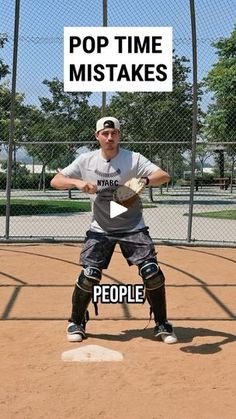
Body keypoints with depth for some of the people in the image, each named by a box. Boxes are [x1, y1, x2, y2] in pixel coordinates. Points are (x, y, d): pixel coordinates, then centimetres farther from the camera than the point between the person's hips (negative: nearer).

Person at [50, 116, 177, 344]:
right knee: (89, 276, -10)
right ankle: (76, 323, 16)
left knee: (152, 273, -10)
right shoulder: (86, 161, -4)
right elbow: (55, 181, -5)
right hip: (100, 229, 1)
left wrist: (143, 180, -42)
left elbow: (164, 176, -21)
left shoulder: (133, 159, -11)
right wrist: (78, 182, -25)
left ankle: (162, 325, 11)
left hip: (132, 227, -1)